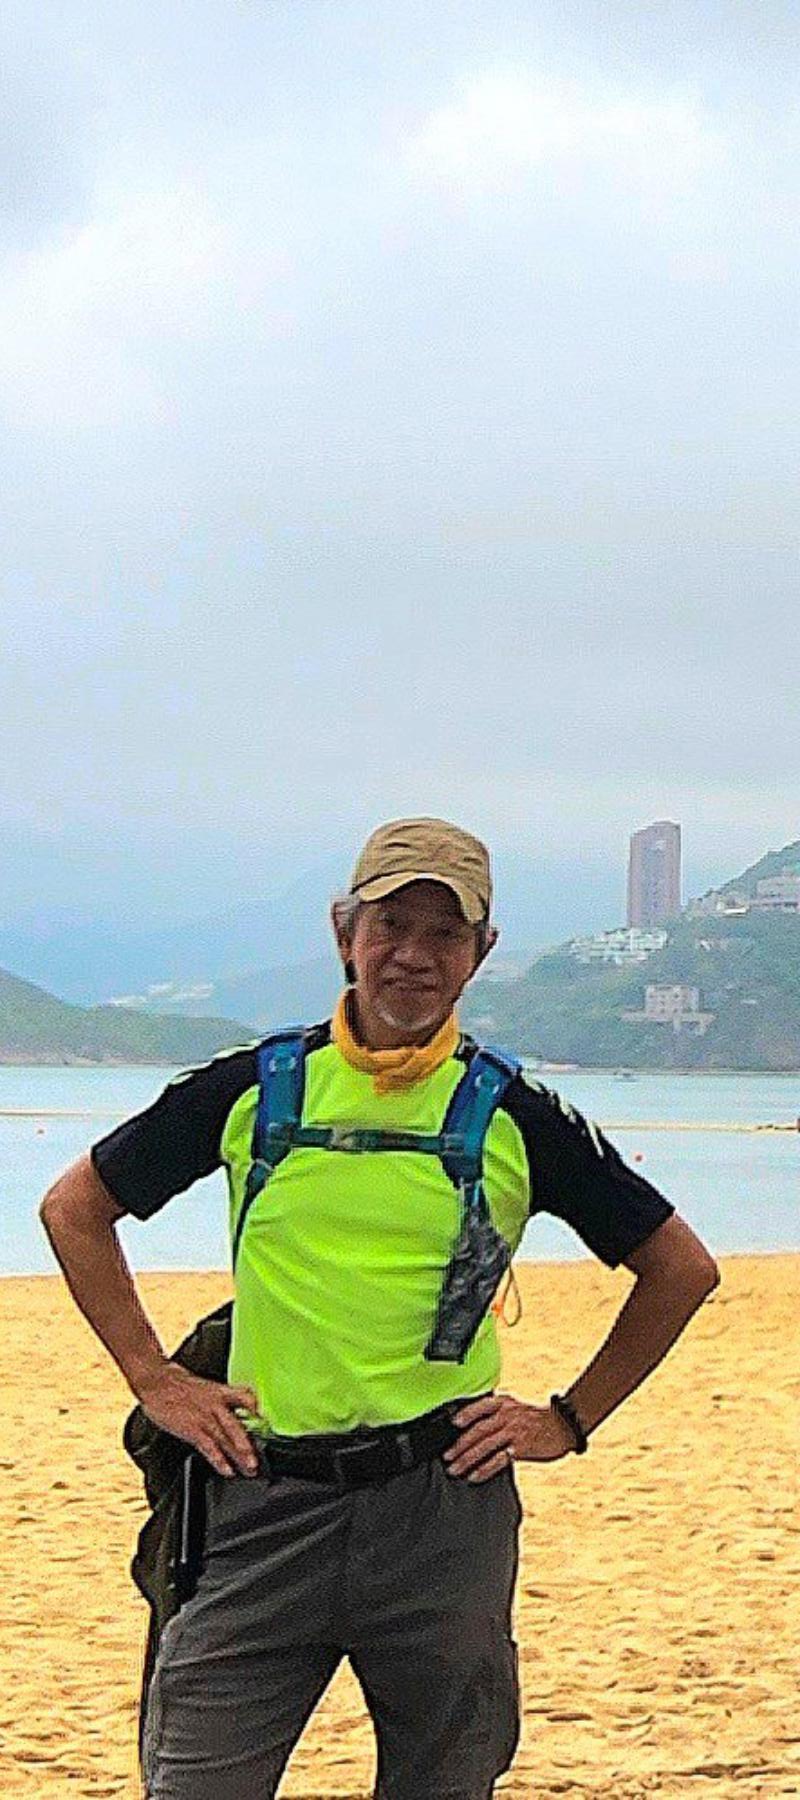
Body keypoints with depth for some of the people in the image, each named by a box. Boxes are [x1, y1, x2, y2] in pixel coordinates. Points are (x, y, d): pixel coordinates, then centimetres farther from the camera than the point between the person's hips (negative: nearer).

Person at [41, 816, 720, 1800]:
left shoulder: (514, 1118, 3)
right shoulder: (255, 1088, 4)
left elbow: (680, 1267, 12)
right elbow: (75, 1208, 14)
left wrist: (569, 1420, 8)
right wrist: (156, 1381, 7)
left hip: (446, 1506, 0)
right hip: (268, 1495, 0)